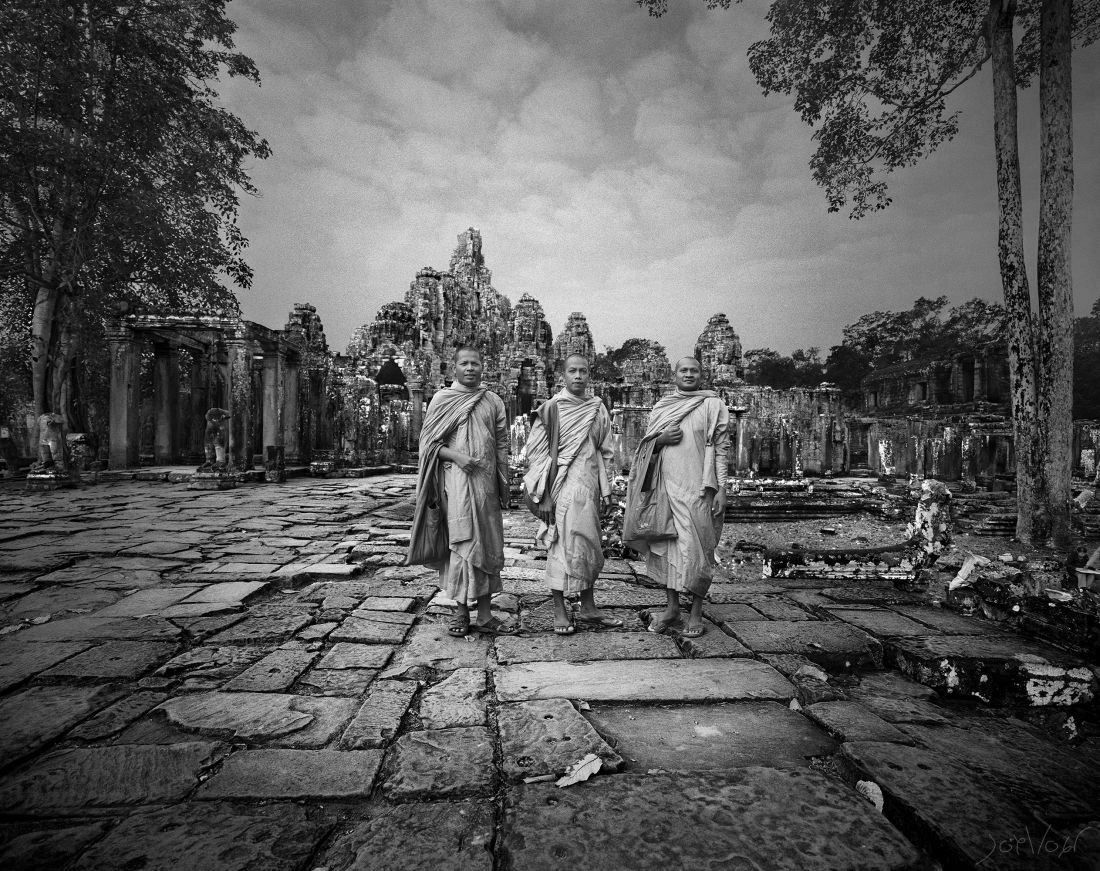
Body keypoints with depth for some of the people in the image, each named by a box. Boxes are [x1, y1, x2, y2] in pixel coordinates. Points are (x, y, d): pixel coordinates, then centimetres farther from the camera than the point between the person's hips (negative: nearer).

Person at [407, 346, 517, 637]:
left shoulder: (493, 402, 12)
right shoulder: (442, 399, 4)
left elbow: (502, 446, 13)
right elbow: (429, 442, 1)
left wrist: (504, 486, 10)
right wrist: (456, 456, -16)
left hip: (487, 481, 3)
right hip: (456, 479, -3)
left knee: (489, 544, 4)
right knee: (461, 542, -5)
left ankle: (485, 615, 12)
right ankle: (460, 611, 8)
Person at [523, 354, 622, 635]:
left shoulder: (598, 409, 10)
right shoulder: (551, 407, -3)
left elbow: (604, 453, 14)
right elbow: (537, 452, -5)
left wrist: (606, 490, 8)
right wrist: (544, 496, -10)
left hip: (589, 486, 5)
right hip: (562, 487, -5)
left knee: (589, 547, 10)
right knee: (563, 546, -3)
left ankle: (588, 609, 22)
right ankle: (560, 611, 9)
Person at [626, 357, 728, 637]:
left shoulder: (713, 405, 4)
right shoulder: (661, 407, 14)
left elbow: (721, 448, 0)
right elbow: (646, 447, 18)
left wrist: (721, 488, -8)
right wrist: (661, 439, -5)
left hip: (699, 488, -3)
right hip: (666, 486, 4)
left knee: (697, 548, -2)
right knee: (665, 545, 5)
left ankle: (696, 612, 11)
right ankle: (672, 607, 19)